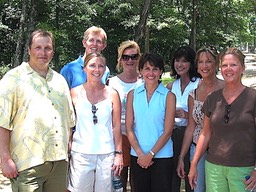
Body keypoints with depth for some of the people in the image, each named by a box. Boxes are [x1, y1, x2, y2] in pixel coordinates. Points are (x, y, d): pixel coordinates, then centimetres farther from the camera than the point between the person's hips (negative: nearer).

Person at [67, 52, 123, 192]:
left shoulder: (112, 94, 3)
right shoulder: (75, 92, 2)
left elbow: (117, 127, 5)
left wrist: (119, 153, 2)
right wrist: (67, 151, 0)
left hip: (106, 154, 1)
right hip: (80, 153, 0)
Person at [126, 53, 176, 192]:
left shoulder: (168, 96, -3)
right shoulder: (133, 94, 3)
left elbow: (168, 131, -6)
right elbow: (129, 128, 1)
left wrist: (150, 154, -10)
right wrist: (140, 153, -8)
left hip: (161, 156, -2)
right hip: (137, 156, 2)